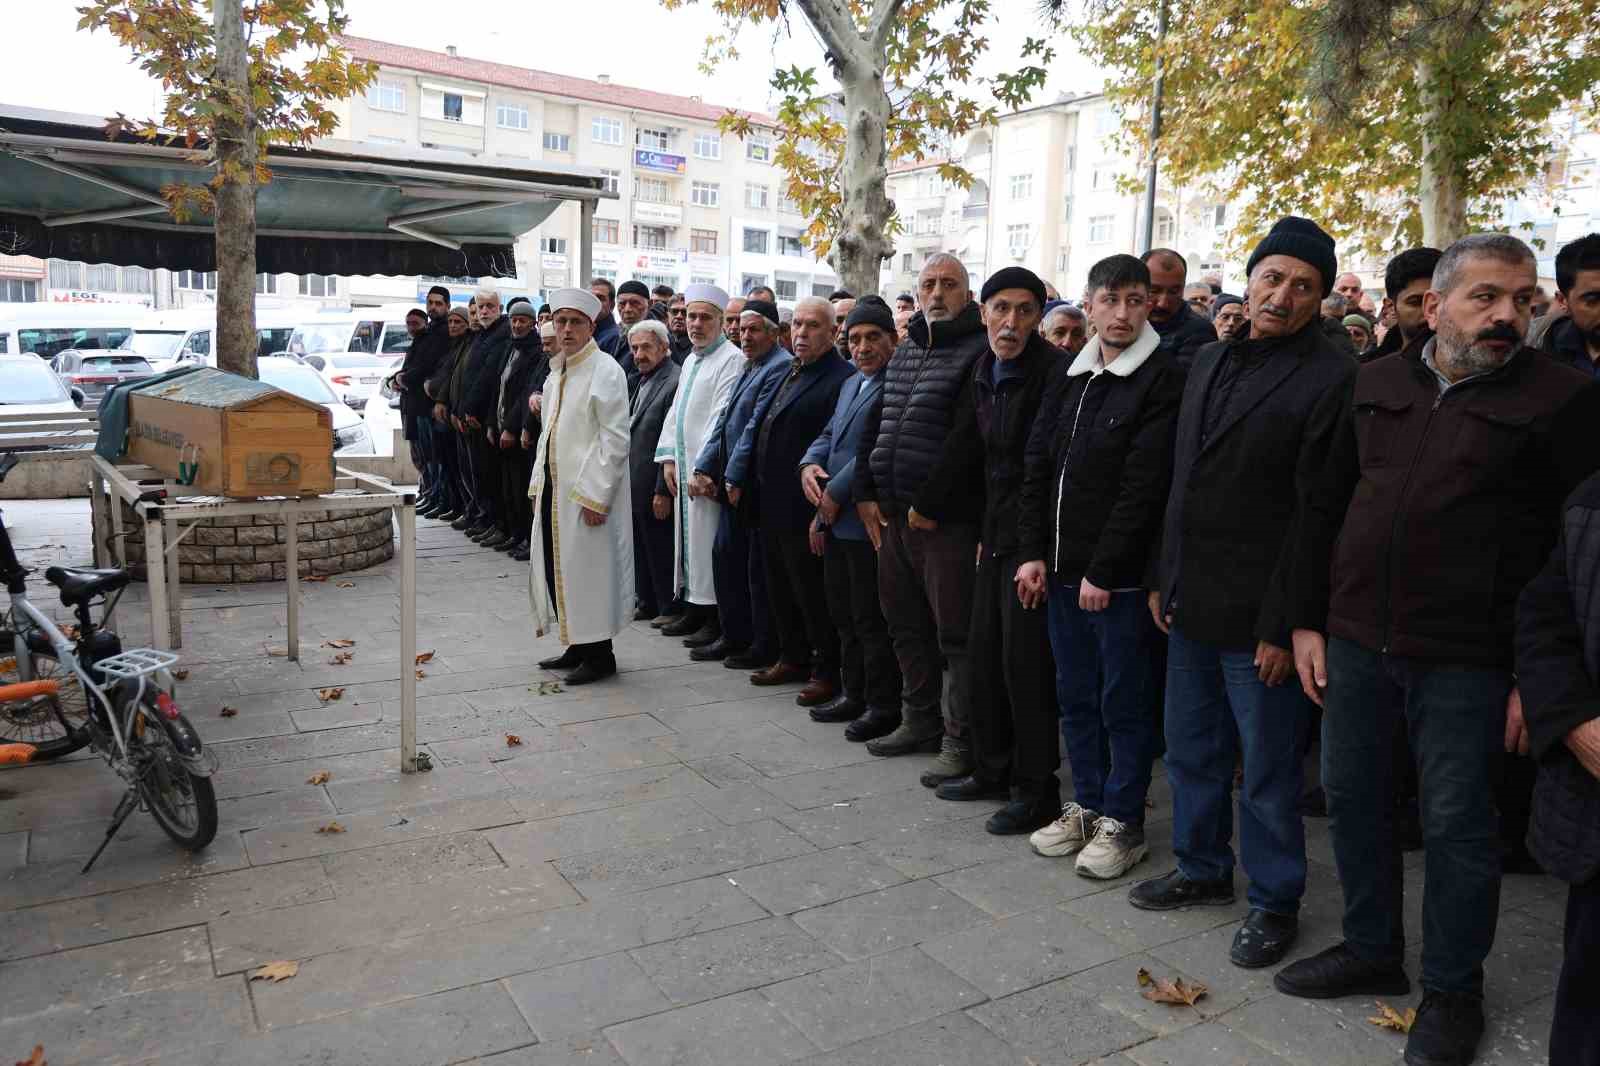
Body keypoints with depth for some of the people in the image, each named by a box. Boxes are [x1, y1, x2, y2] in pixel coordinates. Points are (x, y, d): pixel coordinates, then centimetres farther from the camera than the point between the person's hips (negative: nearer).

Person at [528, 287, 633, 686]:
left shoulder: (605, 372, -11)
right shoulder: (555, 374, 14)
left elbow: (616, 440, -16)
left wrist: (595, 495, -18)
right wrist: (538, 484, 14)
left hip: (586, 491, -8)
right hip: (553, 488, 8)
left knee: (588, 568, -2)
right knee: (555, 566, 11)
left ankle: (599, 654, 10)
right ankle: (577, 645, 24)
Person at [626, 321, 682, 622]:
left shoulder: (675, 382, -17)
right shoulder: (643, 381, 13)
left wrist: (663, 491, -20)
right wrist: (627, 481, 15)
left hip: (654, 486, -9)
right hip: (635, 484, 9)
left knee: (660, 549, 3)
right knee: (641, 548, 17)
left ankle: (670, 608, 16)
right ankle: (647, 603, 29)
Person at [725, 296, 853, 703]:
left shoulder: (840, 379, -14)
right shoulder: (788, 372, 15)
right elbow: (757, 423, 16)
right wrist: (737, 476, 10)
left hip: (803, 509, -9)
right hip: (771, 503, 9)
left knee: (811, 592, 1)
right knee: (779, 588, 17)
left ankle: (826, 672, 13)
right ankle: (793, 658, 32)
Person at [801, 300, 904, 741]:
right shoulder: (850, 385, 18)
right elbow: (829, 434, 17)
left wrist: (834, 494, -15)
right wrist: (809, 465, -5)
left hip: (869, 521, -9)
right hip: (837, 521, 9)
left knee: (871, 619, -1)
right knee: (844, 614, 17)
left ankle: (884, 706, 12)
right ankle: (854, 695, 29)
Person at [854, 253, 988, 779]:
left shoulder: (979, 351, -9)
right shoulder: (904, 352, 17)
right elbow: (874, 424, 21)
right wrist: (866, 492, 12)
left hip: (945, 519, -8)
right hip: (893, 514, 9)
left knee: (954, 633, -1)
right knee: (905, 623, 17)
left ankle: (959, 741, 10)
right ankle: (920, 720, 32)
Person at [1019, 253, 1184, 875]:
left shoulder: (1163, 381, -9)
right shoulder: (1069, 377, 12)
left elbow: (1144, 487, -16)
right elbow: (1038, 467, 11)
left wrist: (1103, 570, -17)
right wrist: (1034, 552, 3)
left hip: (1119, 576, -7)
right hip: (1062, 569, 7)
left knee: (1125, 701, 5)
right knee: (1075, 694, 16)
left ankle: (1123, 821, 19)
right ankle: (1088, 804, 31)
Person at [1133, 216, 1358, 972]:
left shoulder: (1332, 379, -11)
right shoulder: (1210, 363, 11)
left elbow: (1316, 513, -15)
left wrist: (1283, 625, -17)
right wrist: (1163, 579, 13)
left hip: (1258, 615, -7)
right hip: (1192, 600, 7)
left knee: (1267, 768, 6)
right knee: (1191, 750, 18)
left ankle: (1274, 902, 24)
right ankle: (1202, 868, 37)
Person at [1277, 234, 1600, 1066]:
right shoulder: (1375, 385, 7)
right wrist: (1310, 619, 7)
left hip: (1465, 659, -4)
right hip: (1356, 640, 5)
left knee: (1457, 824, 6)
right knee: (1350, 796, 14)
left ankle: (1452, 989, 27)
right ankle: (1371, 950, 34)